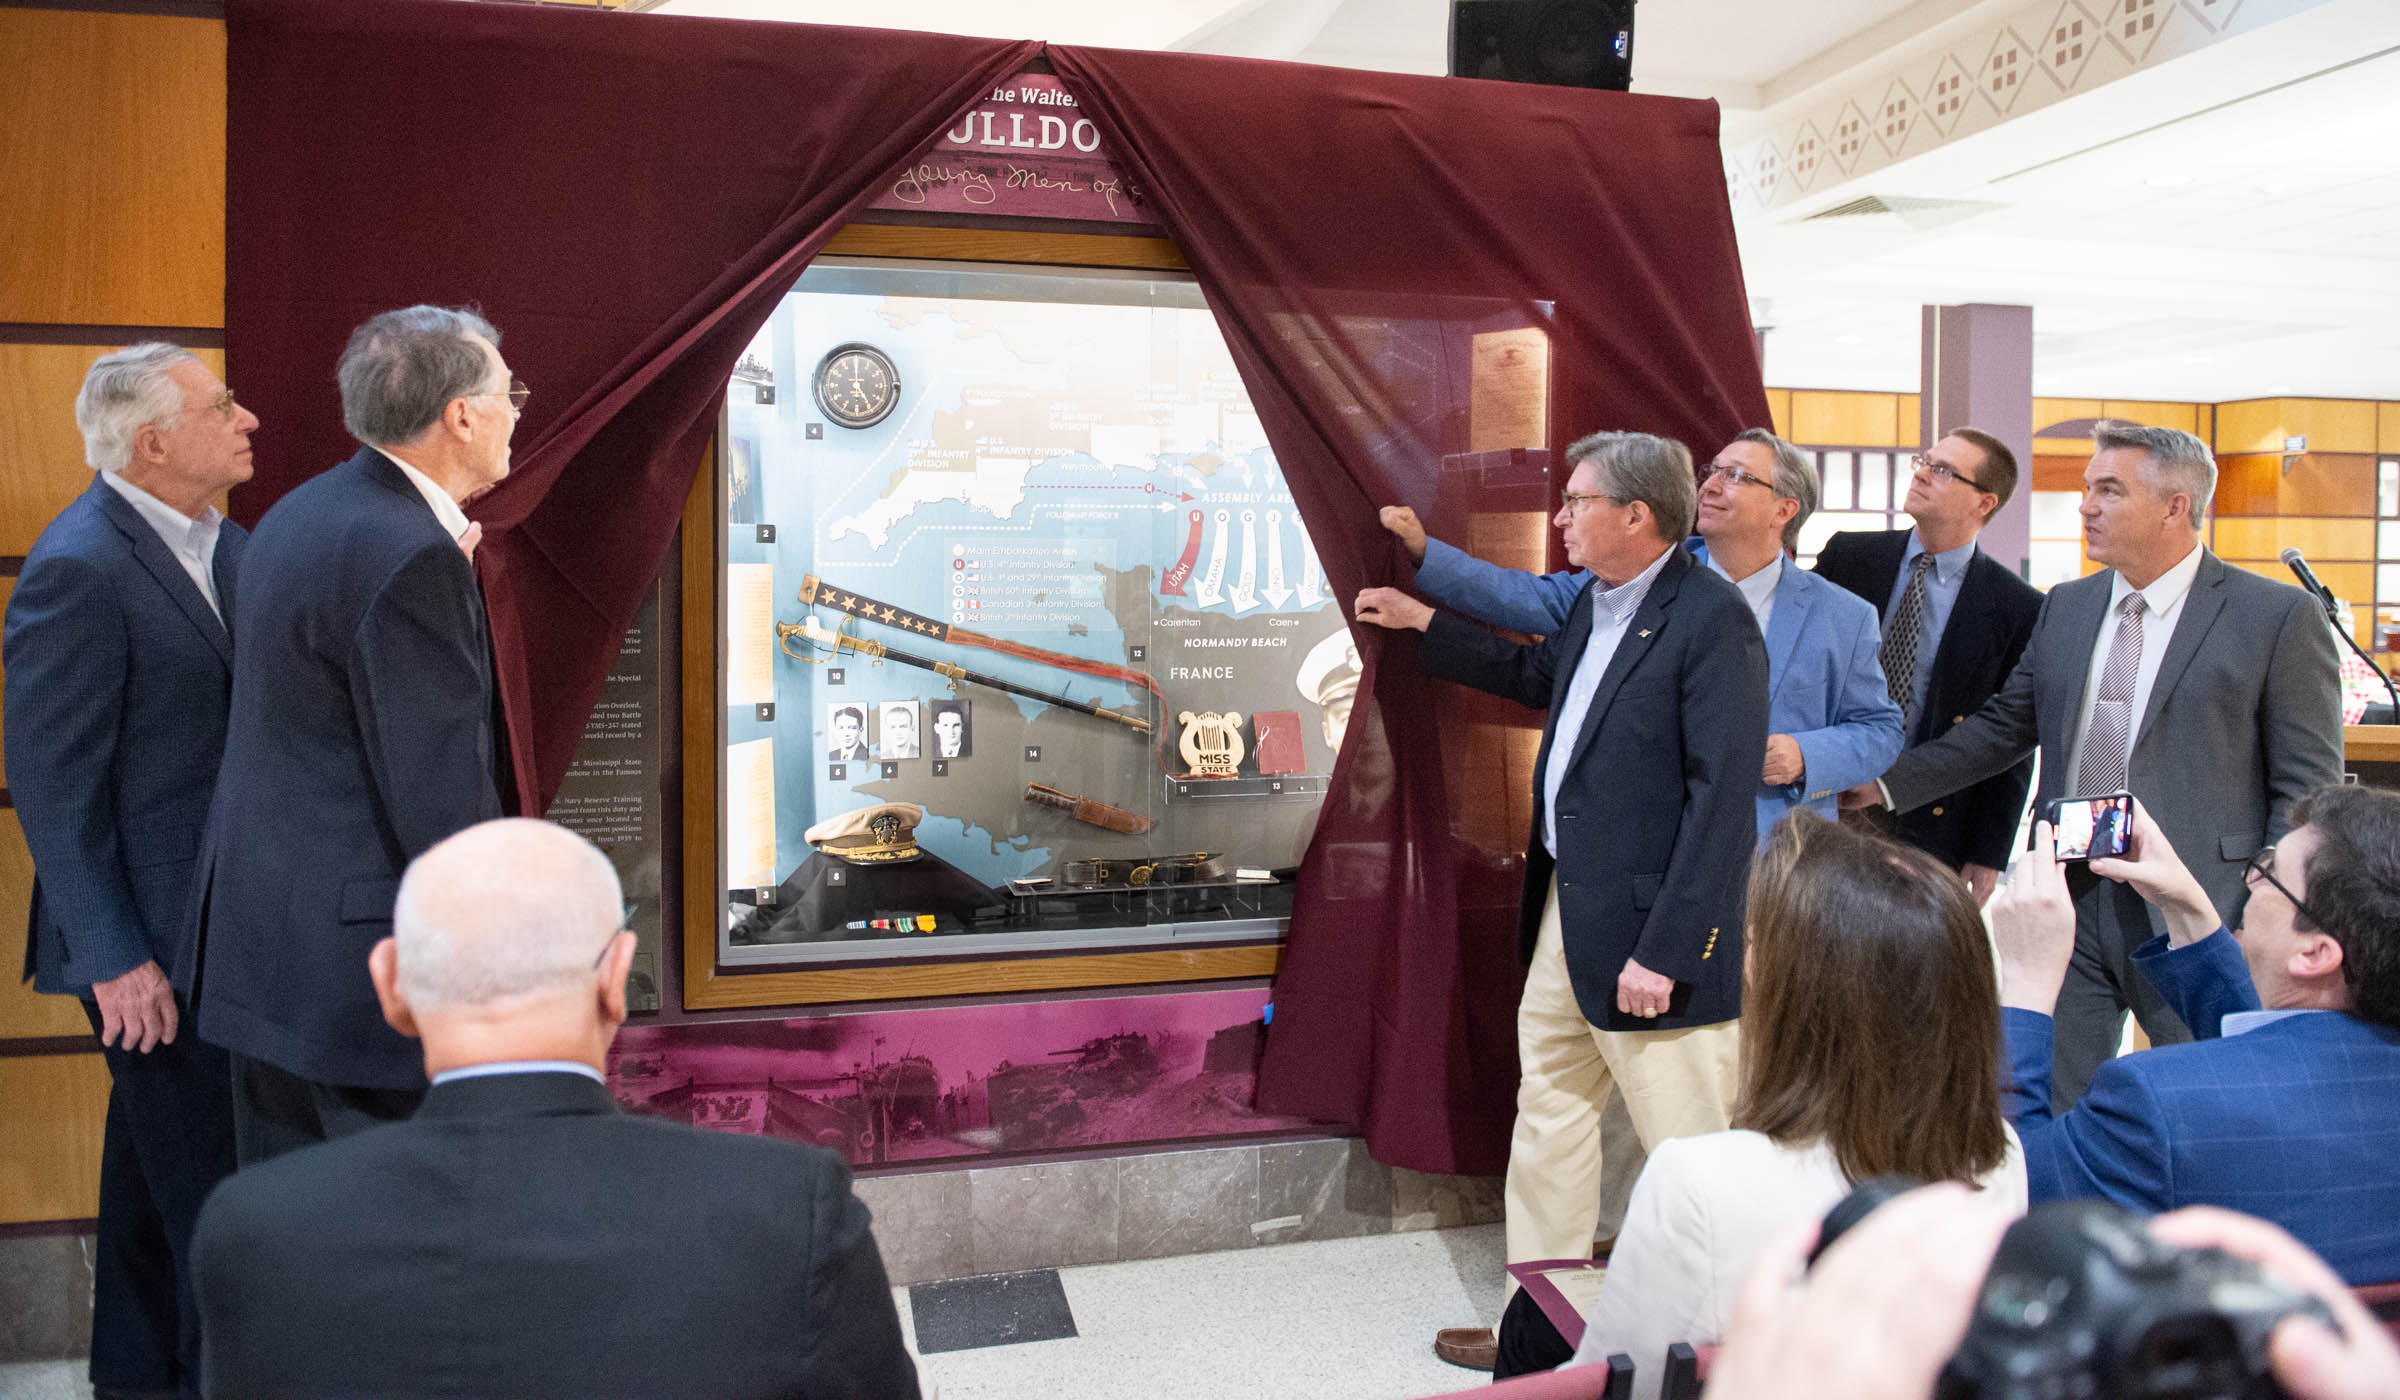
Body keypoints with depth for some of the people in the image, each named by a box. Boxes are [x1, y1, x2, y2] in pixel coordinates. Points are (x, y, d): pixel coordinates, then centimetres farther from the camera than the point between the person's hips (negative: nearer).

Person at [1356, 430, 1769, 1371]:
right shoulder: (1594, 601, 11)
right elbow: (1539, 678, 32)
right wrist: (1423, 622, 35)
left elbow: (1723, 795, -21)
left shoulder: (1710, 620, -17)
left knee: (1689, 1156, 2)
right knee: (1548, 1119, 19)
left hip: (1646, 924, -10)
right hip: (1565, 908, 10)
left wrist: (1664, 950, -23)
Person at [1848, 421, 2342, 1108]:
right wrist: (1888, 783, 10)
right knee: (2049, 1115, 11)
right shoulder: (2065, 607, 11)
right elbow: (2003, 727, 17)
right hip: (2067, 899, 5)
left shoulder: (2279, 616, -4)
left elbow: (2308, 784, -4)